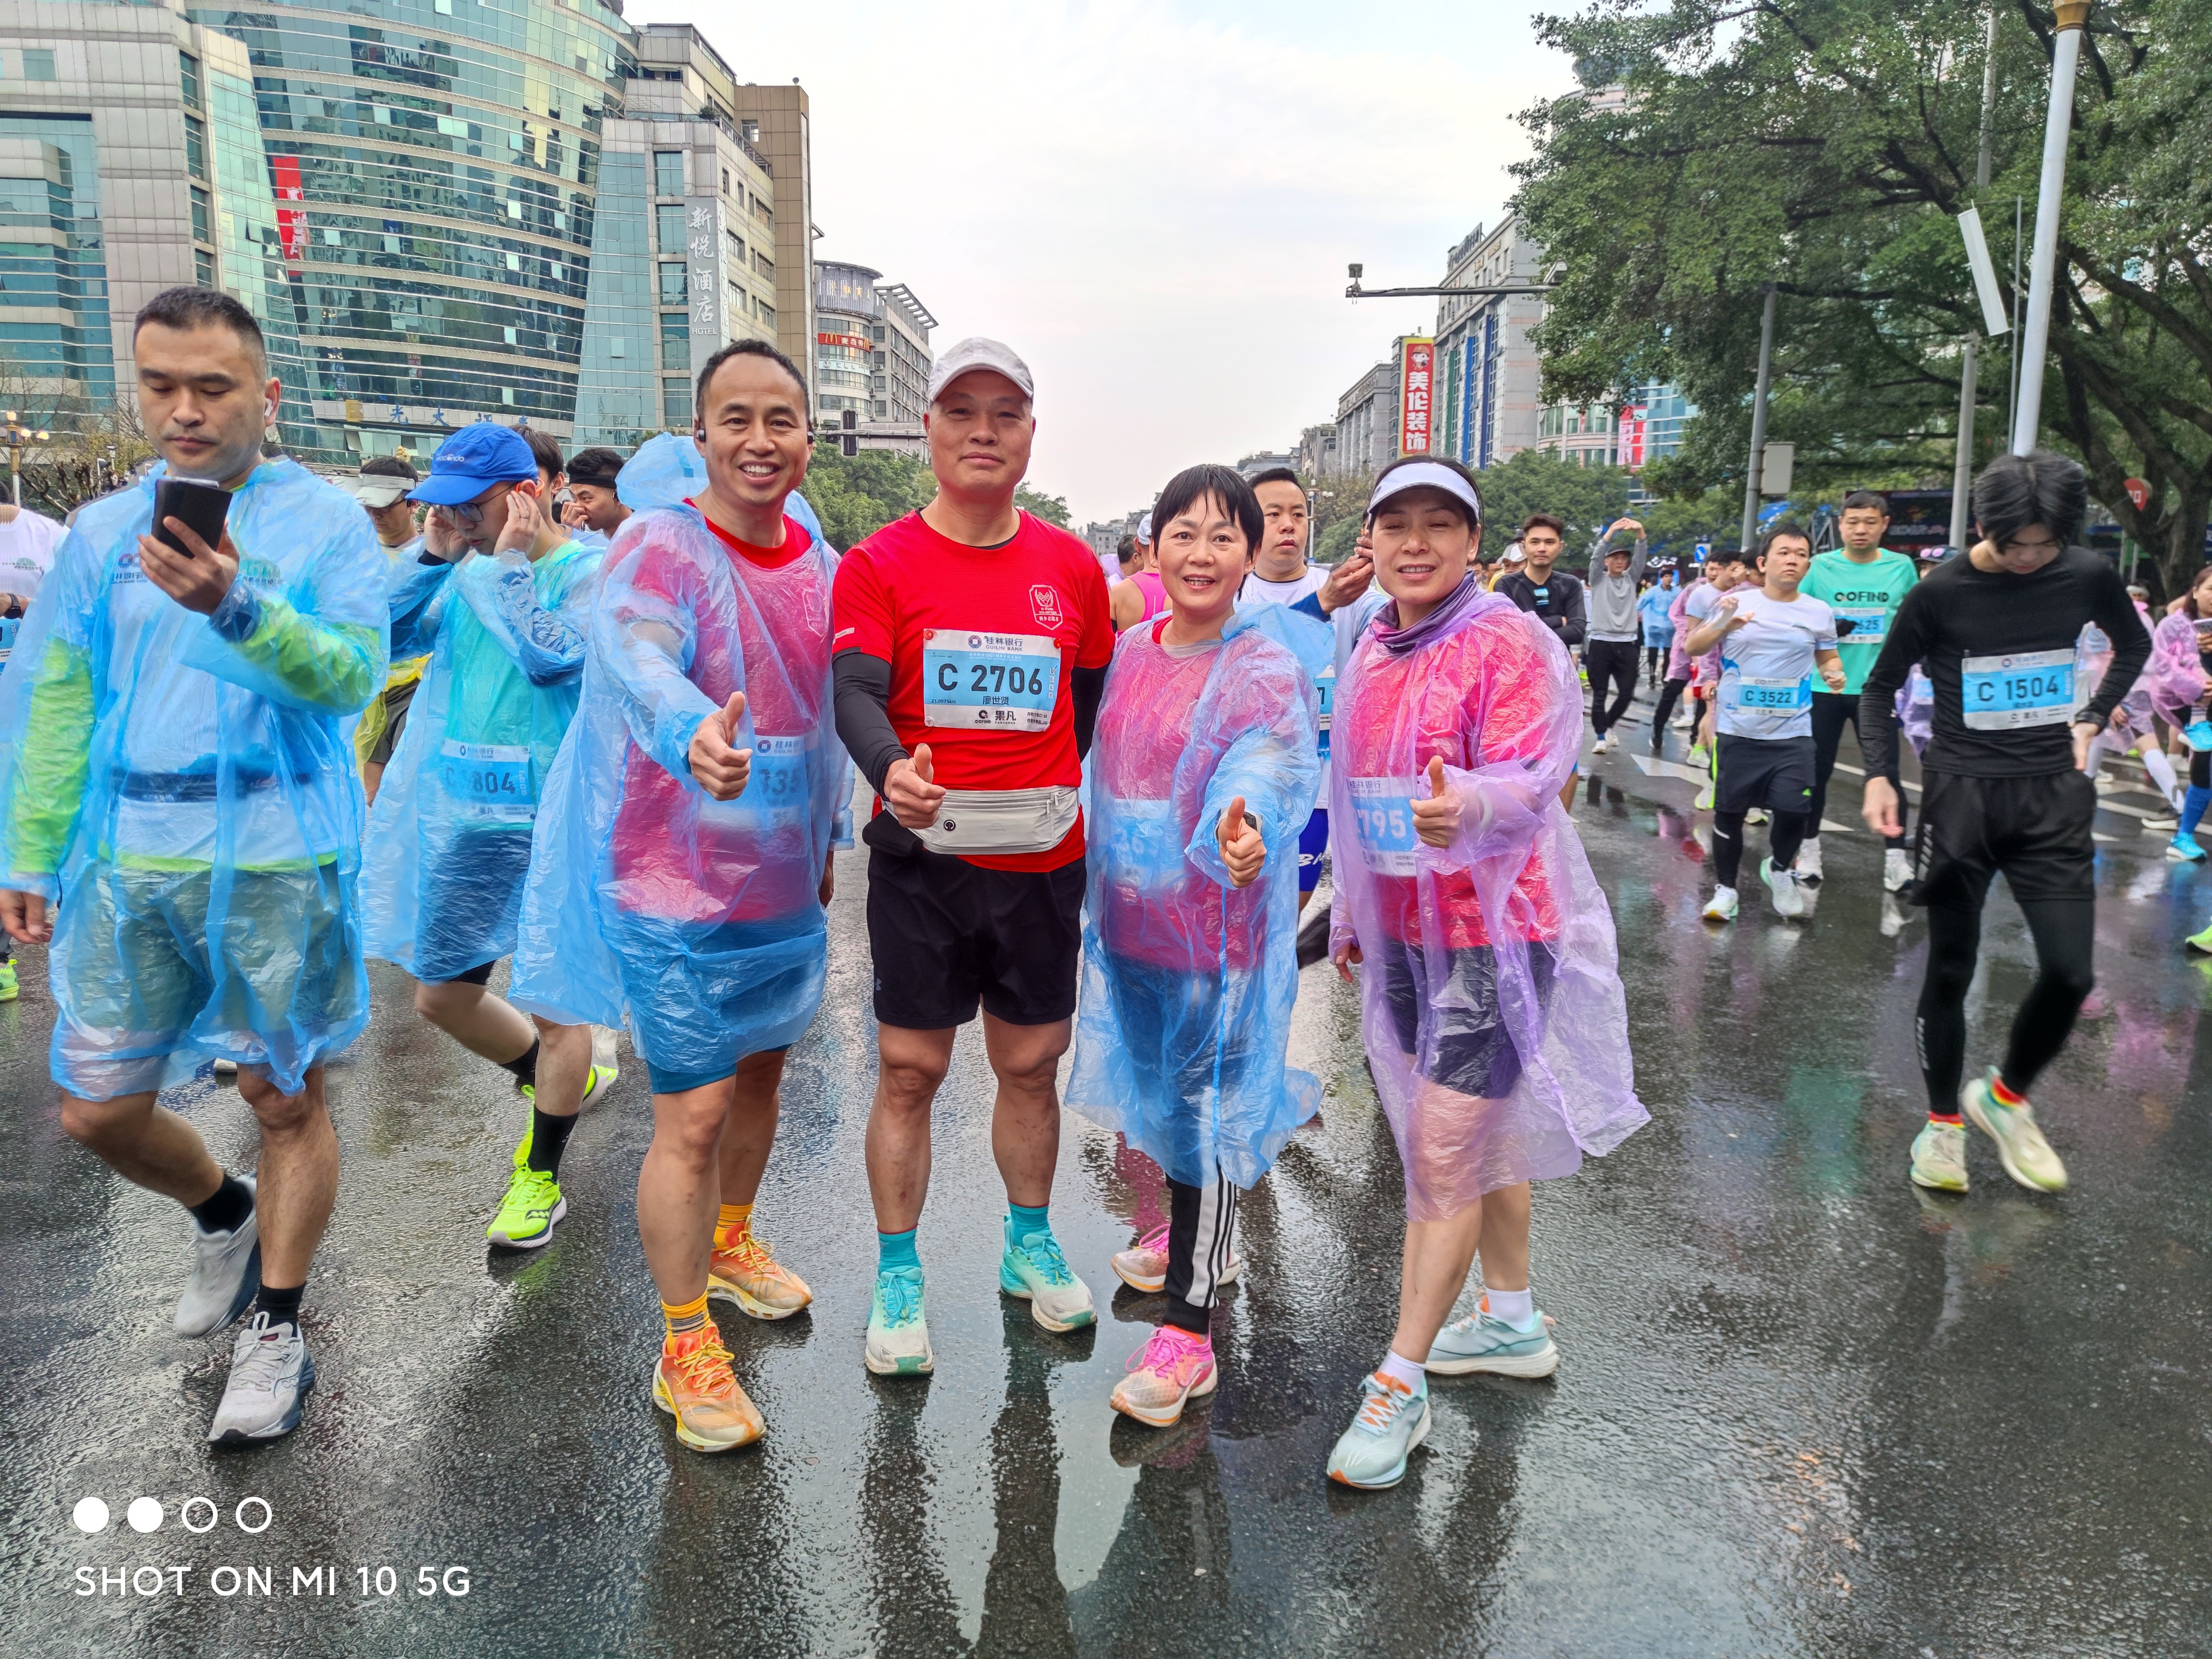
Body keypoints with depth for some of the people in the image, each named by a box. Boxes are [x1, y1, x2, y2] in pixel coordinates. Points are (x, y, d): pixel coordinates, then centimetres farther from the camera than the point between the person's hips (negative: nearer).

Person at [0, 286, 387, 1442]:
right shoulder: (102, 532, 9)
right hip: (127, 864, 4)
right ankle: (224, 1215, 41)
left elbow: (353, 675, -14)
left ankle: (275, 1330, 23)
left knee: (286, 1098, 6)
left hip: (278, 860, -4)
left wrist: (239, 607, -29)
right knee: (97, 1111, 11)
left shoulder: (326, 520, -1)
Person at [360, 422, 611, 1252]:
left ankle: (541, 1177, 21)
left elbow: (552, 658, -25)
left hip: (549, 822, -7)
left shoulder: (589, 569, -10)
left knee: (554, 1000, 5)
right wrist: (434, 557, -4)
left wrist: (509, 564, -17)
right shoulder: (467, 570, 8)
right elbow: (386, 636, 4)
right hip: (458, 815, 7)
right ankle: (565, 1080, 38)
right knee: (441, 995, 15)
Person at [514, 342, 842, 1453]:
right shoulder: (661, 549, -17)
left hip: (786, 884, 7)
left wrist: (827, 840, 19)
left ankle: (731, 1244, 47)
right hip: (677, 890, -7)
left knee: (761, 1071, 22)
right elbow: (636, 656, -39)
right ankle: (684, 1352, 14)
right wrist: (690, 734, -61)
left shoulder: (820, 561, 4)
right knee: (693, 1116, -5)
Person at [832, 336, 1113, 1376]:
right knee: (909, 1069, 5)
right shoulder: (880, 564, -3)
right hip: (922, 854, -2)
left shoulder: (1073, 568, 6)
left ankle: (1029, 1244, 35)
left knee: (1032, 1064, 14)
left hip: (1043, 860, 3)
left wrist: (1052, 793, 7)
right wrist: (891, 770, -36)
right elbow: (854, 692, -16)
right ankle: (897, 1277, 21)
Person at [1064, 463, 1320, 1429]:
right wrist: (1102, 896, 20)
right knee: (1164, 1091, 22)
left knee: (1208, 1112, 0)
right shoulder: (1128, 651, 6)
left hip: (1219, 923, -7)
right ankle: (1188, 1233, 46)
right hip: (1132, 914, 7)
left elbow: (1266, 767, -32)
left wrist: (1241, 821, -53)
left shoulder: (1268, 672, -14)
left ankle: (1188, 1329, 9)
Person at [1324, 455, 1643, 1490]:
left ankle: (1399, 1387, 7)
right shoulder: (1373, 651, 8)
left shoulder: (1507, 641, -13)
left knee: (1445, 1154, -4)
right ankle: (1512, 1323, 36)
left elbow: (1530, 784, -23)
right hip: (1404, 931, 7)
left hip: (1490, 929, -7)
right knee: (1483, 1133, 19)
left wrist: (1471, 805, -45)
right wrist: (1353, 913, 21)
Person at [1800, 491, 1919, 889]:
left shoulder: (1902, 568, 1)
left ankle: (1895, 857, 5)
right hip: (1824, 687, 0)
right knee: (1817, 771, 8)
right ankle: (1810, 848, 22)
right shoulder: (1819, 567, -2)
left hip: (1878, 688, 0)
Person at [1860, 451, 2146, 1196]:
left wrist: (2092, 719, 9)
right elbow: (1881, 687, 2)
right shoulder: (1940, 593, -9)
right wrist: (1878, 774, -11)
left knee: (2070, 972, -6)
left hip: (2053, 797, 2)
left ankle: (2007, 1096, 21)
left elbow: (2134, 646, 21)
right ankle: (1944, 1121, 23)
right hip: (1960, 796, -2)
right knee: (1950, 971, 5)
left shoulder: (2089, 575, 0)